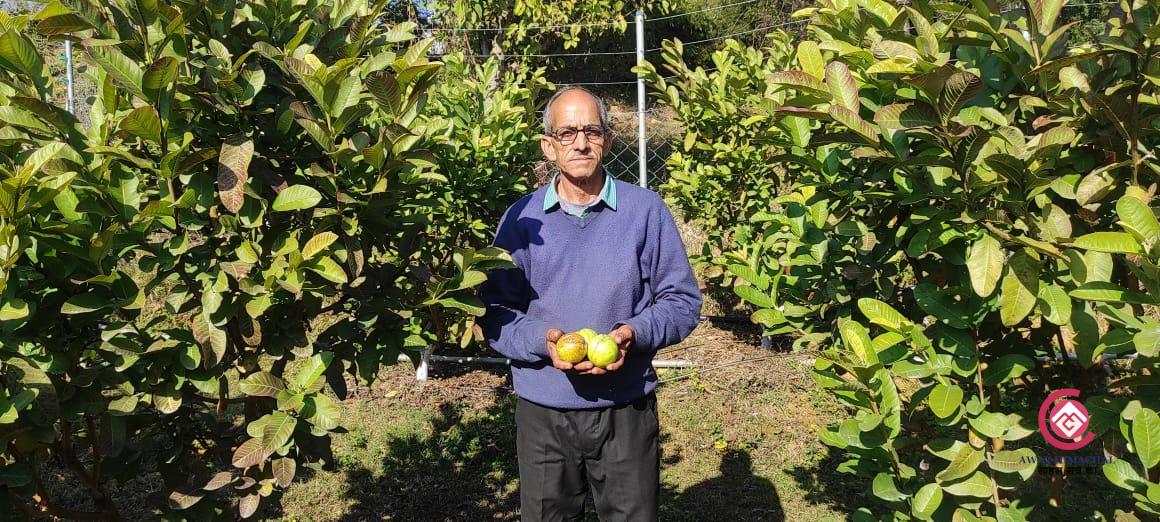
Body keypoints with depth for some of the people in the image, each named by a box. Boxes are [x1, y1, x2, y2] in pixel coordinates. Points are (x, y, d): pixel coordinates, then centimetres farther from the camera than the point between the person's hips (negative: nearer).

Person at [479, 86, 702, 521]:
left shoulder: (645, 210, -3)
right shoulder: (522, 219, 0)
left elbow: (682, 301, -1)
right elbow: (496, 312, -1)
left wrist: (634, 334, -19)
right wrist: (542, 340, -21)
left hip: (626, 411, -1)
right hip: (542, 415, 1)